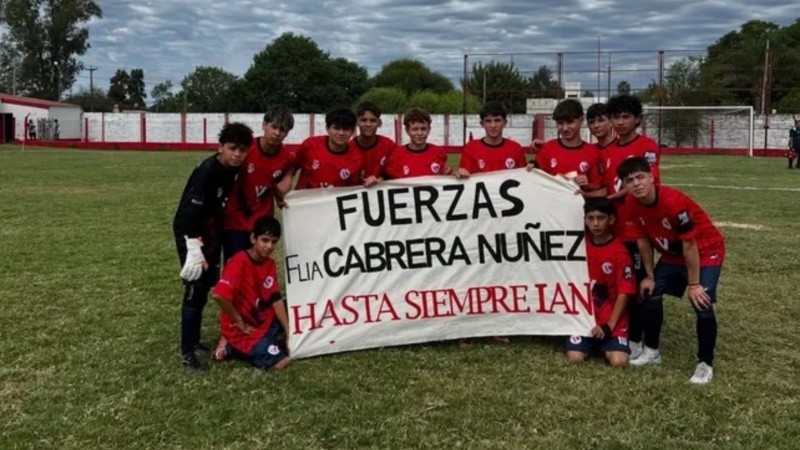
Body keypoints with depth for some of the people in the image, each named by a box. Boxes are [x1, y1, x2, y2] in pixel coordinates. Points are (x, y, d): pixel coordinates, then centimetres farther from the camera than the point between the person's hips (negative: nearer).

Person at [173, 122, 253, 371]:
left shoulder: (234, 168, -3)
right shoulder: (207, 172, -27)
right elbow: (190, 212, -31)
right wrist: (194, 249, -37)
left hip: (211, 230, 8)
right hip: (189, 232, -8)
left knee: (207, 286, 15)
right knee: (195, 290, -8)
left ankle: (194, 339, 29)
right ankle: (187, 351, 1)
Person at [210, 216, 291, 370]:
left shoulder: (269, 263, -1)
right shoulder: (239, 262, -24)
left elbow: (276, 299, -1)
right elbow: (219, 295, -34)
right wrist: (240, 323, -21)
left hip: (261, 320, 8)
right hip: (240, 328, -8)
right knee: (279, 361, -16)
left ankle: (261, 341, 6)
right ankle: (233, 346, 2)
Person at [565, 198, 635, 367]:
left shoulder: (620, 252, -13)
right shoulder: (581, 244, 0)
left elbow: (624, 292, -13)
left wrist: (609, 325, -16)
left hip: (611, 319, -3)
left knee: (618, 361, -21)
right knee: (574, 357, -16)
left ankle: (606, 343, 13)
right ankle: (594, 343, 18)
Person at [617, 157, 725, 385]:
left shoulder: (673, 201, -34)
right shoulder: (632, 204, -15)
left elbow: (689, 245, -27)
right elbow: (643, 239, -2)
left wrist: (693, 284, -21)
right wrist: (650, 275, 2)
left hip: (706, 251, -7)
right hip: (672, 254, 7)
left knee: (702, 305, -18)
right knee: (650, 293, 5)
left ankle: (705, 364, -2)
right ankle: (652, 351, 22)